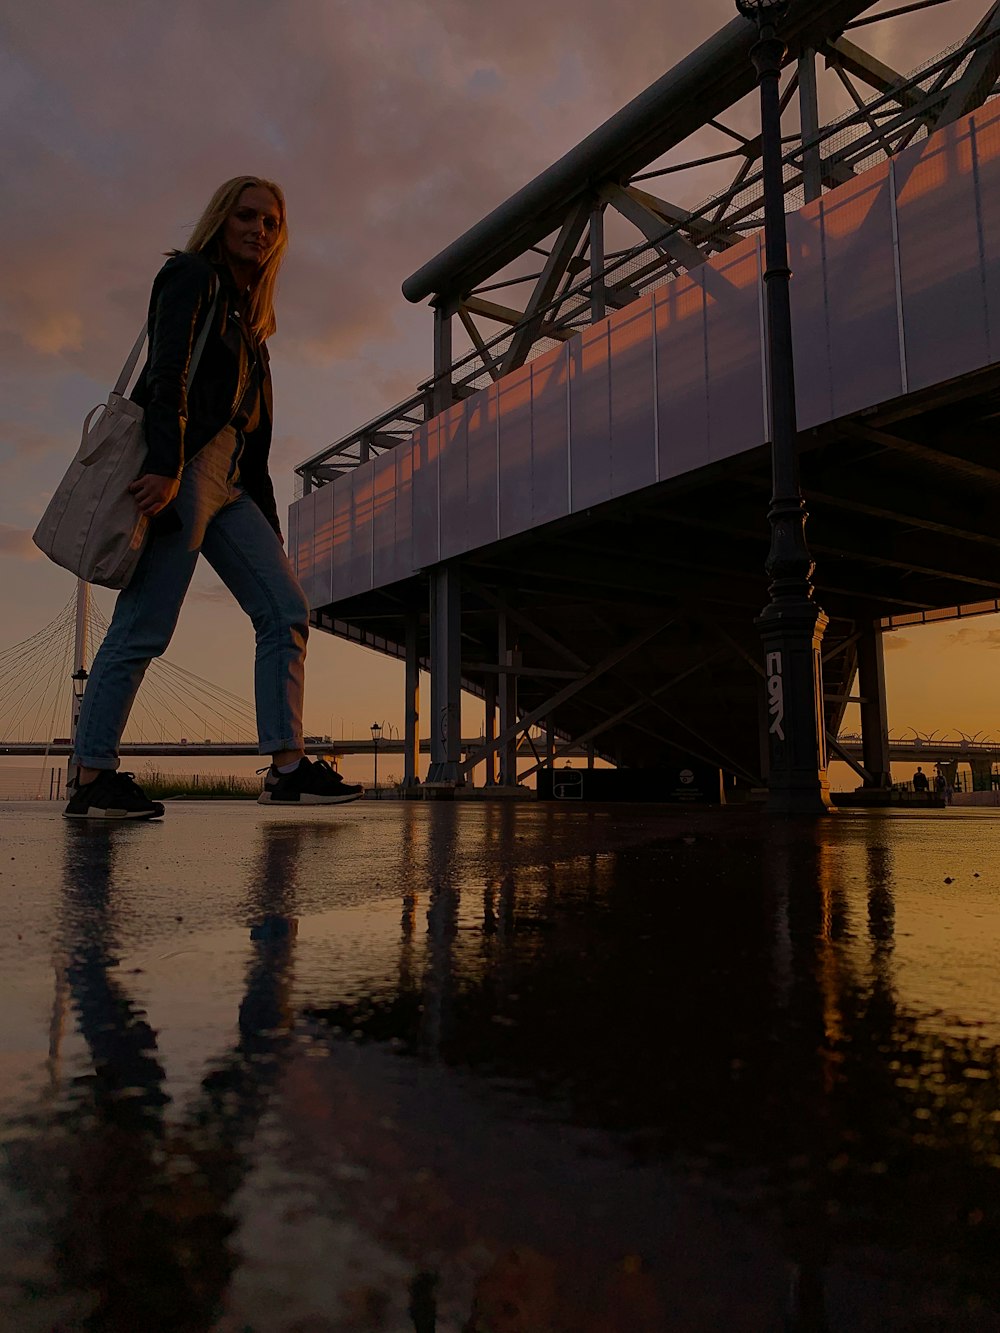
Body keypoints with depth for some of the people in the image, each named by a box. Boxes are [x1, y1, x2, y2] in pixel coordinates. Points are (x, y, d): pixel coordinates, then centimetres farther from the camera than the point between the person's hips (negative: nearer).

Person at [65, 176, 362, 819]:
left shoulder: (245, 311, 27)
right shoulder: (191, 276, 5)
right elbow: (168, 372, -12)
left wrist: (267, 518, 16)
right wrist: (166, 467, -26)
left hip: (229, 479, 9)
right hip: (180, 468, -8)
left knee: (287, 611, -3)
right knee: (145, 626, -10)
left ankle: (287, 765, -6)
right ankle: (91, 778, -3)